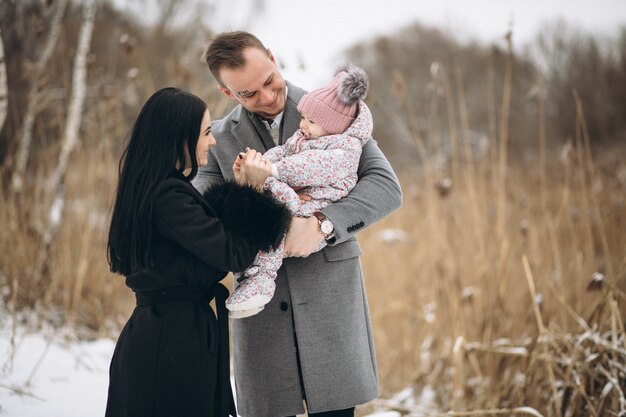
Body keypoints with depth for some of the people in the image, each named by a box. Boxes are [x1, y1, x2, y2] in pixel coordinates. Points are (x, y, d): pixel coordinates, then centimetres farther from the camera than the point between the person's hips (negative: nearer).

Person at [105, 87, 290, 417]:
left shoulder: (156, 189, 11)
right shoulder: (168, 197, -20)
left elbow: (210, 230, 11)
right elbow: (233, 254, -19)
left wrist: (239, 189, -1)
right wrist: (253, 191, -11)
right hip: (175, 341, -10)